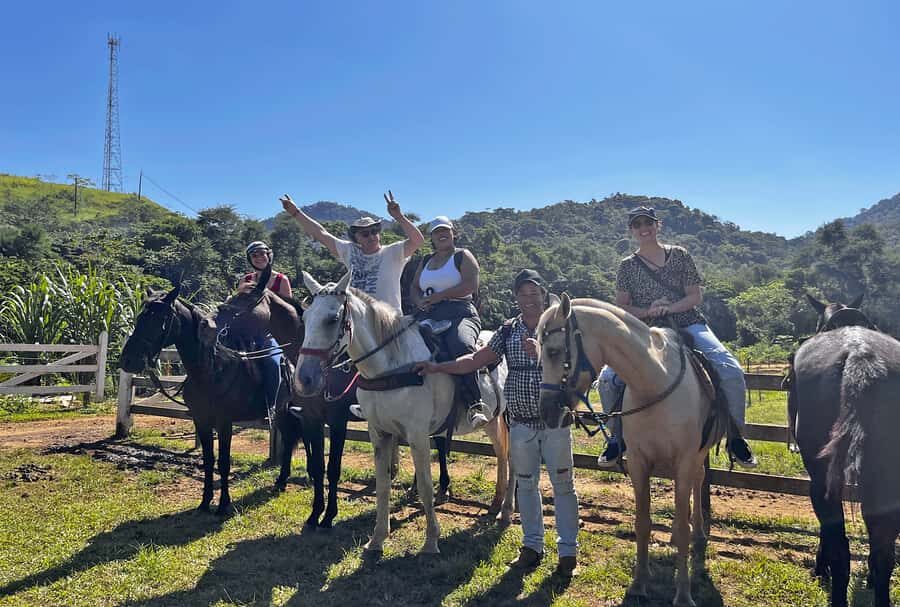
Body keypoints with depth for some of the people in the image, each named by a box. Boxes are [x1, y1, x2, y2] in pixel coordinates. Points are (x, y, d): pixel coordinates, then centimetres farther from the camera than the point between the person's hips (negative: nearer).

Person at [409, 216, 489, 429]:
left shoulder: (463, 256, 9)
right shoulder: (425, 261, 27)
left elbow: (471, 285, -6)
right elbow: (413, 288, 24)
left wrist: (439, 296, -11)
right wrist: (420, 301, -1)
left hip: (460, 314, -6)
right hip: (428, 316, 6)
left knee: (462, 346, -36)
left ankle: (476, 406, -39)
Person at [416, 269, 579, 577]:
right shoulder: (508, 331, 2)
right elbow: (475, 360, 2)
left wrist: (540, 353, -35)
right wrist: (438, 367, -6)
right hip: (521, 424, 3)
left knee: (563, 484, 6)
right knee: (525, 484, 13)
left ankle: (568, 550, 18)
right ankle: (532, 545, 27)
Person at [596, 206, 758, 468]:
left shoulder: (679, 255, 3)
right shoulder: (627, 266, 5)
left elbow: (696, 296, 1)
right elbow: (621, 308, 4)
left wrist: (668, 308, -16)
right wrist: (647, 312, -14)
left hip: (688, 325, 0)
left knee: (732, 372, -23)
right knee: (608, 378, -20)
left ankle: (735, 437, -1)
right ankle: (618, 436, 3)